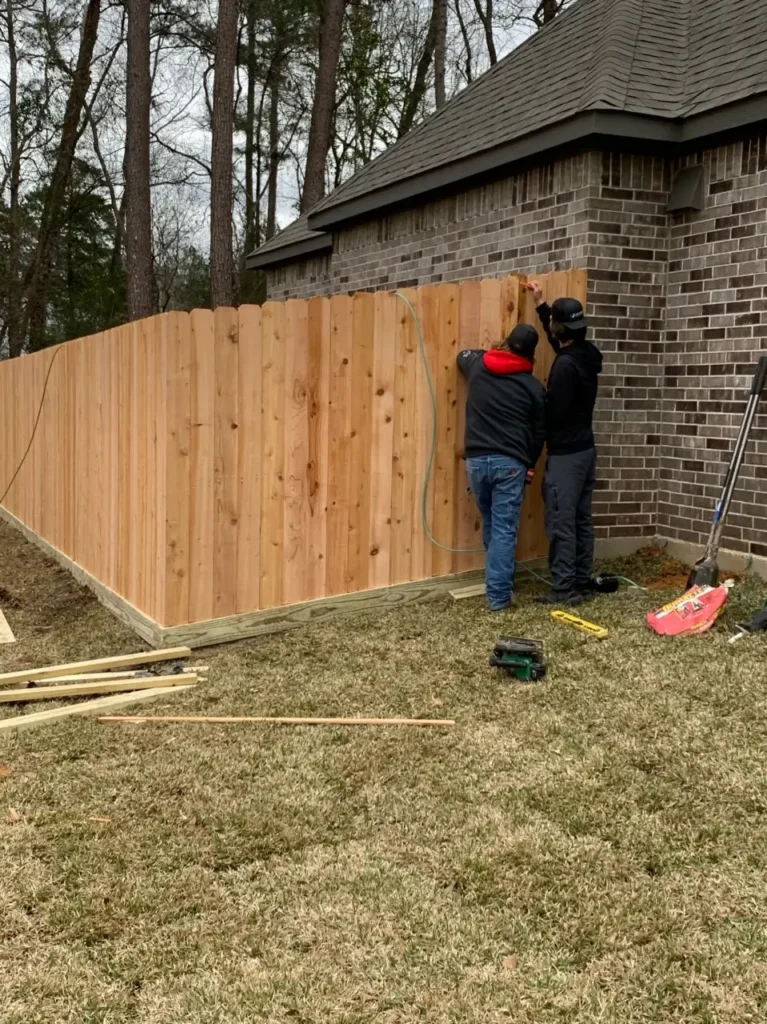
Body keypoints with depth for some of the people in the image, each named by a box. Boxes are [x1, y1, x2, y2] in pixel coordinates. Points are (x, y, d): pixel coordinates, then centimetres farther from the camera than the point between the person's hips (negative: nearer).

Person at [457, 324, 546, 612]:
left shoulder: (478, 366, 6)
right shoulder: (533, 387, 1)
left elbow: (463, 355, 31)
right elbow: (539, 433, 6)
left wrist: (490, 352, 39)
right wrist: (530, 465, 18)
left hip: (477, 459, 3)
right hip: (509, 463, -3)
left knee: (490, 523, 21)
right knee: (504, 528, -2)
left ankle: (498, 579, 35)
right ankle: (498, 595, -5)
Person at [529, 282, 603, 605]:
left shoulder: (566, 364, -21)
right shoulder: (586, 354, 7)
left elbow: (554, 412, -21)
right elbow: (558, 339, 29)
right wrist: (541, 304, 32)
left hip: (565, 454, -10)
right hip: (584, 449, 10)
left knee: (561, 523, -5)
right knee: (581, 520, 12)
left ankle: (564, 589, -2)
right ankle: (582, 583, 17)